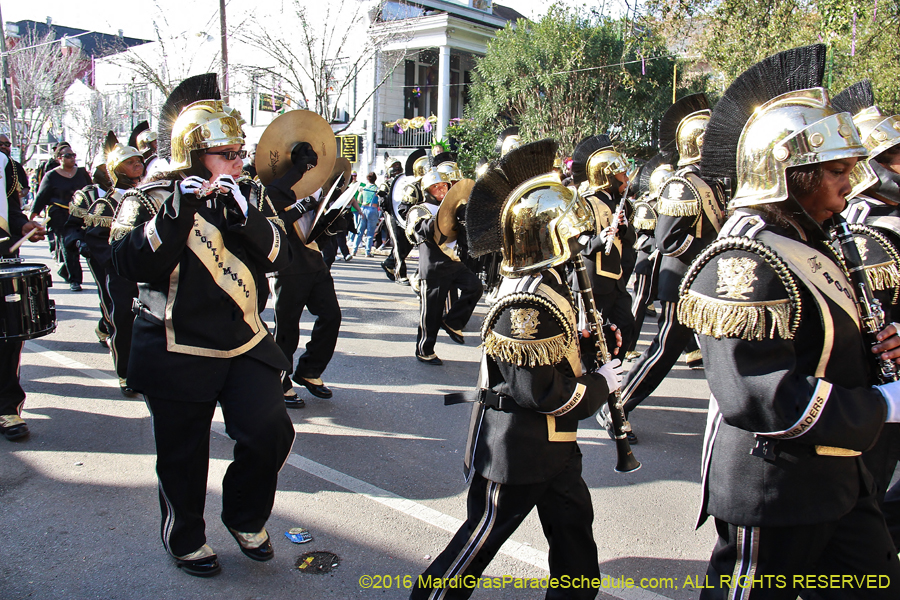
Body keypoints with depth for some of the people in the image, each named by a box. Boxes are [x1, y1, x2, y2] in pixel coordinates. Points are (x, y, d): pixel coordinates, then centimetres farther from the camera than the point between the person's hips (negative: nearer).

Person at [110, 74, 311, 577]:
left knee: (271, 433, -6)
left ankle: (246, 517, 23)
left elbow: (280, 255, -6)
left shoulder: (249, 196, 8)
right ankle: (186, 538, 35)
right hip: (178, 352, -3)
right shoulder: (150, 199, -3)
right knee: (183, 457, 8)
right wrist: (178, 211, -28)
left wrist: (244, 215, -21)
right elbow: (132, 264, -19)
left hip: (246, 343, 4)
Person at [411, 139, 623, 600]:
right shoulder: (526, 305, -27)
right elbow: (544, 392, -26)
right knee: (483, 535, 8)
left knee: (573, 526, 20)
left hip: (553, 445, 10)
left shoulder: (545, 282, 6)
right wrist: (601, 384, -12)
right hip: (516, 452, -10)